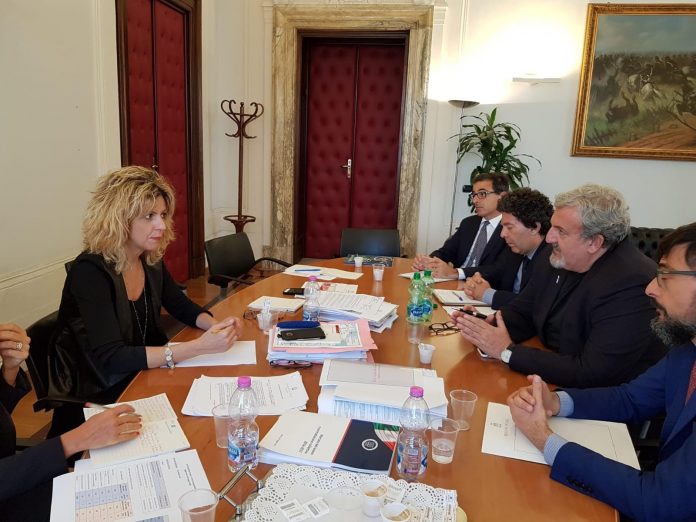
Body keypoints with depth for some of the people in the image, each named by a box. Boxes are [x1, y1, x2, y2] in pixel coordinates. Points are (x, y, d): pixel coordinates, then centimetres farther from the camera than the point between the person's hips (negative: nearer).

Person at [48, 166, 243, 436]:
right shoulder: (90, 271, -23)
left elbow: (182, 307, 11)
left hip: (141, 378, 7)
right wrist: (200, 346, -37)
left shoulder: (151, 260, -2)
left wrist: (217, 326, -11)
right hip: (94, 398, -6)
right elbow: (112, 358, -30)